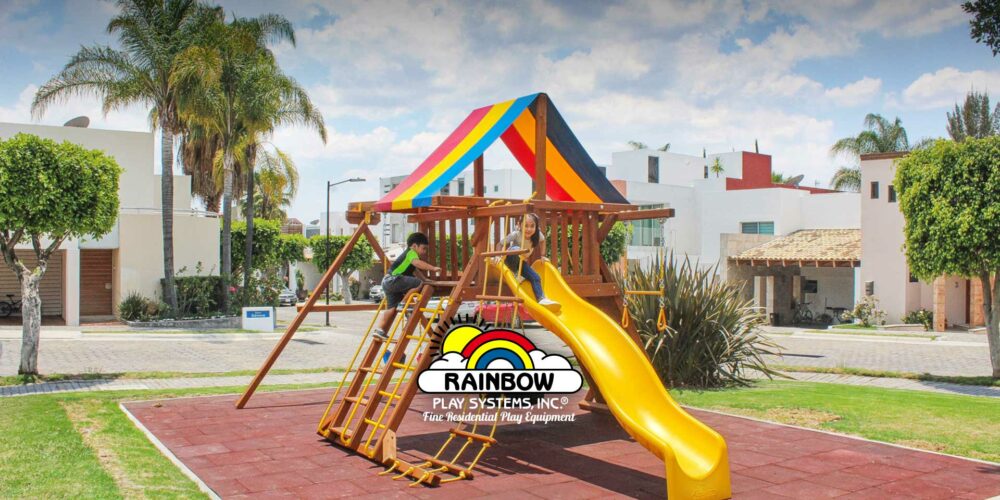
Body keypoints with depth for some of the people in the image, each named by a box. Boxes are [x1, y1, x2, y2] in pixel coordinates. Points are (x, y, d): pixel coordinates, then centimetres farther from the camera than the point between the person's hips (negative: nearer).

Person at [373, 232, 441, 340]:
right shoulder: (411, 253, -4)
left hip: (388, 282, 11)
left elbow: (415, 270, 43)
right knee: (418, 283, -20)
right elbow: (417, 263, -26)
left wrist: (426, 279, 42)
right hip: (392, 280, -11)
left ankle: (379, 329, 11)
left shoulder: (409, 255, 28)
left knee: (392, 308, 12)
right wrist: (433, 268, -32)